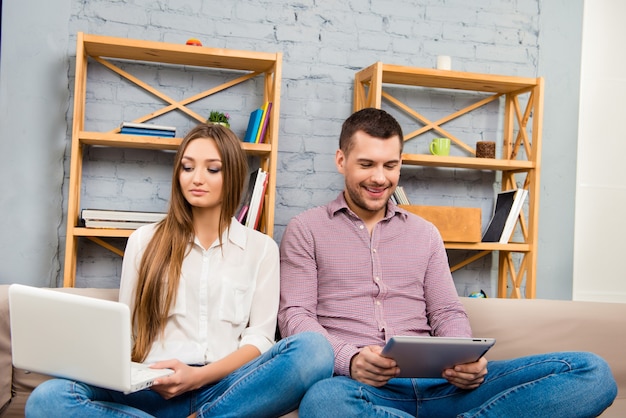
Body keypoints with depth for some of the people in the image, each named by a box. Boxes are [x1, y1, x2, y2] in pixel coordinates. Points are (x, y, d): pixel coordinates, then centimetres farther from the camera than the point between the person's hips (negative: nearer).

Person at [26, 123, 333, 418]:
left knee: (314, 349, -30)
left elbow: (260, 337, 4)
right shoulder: (144, 240, 14)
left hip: (227, 389, 0)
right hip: (155, 389, 1)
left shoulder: (261, 247, 12)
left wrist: (199, 376, -14)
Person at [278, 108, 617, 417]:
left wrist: (467, 359, -8)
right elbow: (295, 316, 1)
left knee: (590, 371, -16)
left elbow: (448, 314, 16)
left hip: (434, 382, 4)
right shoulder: (306, 230, 11)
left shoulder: (425, 234, 22)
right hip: (354, 381, -3)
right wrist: (349, 361, -19)